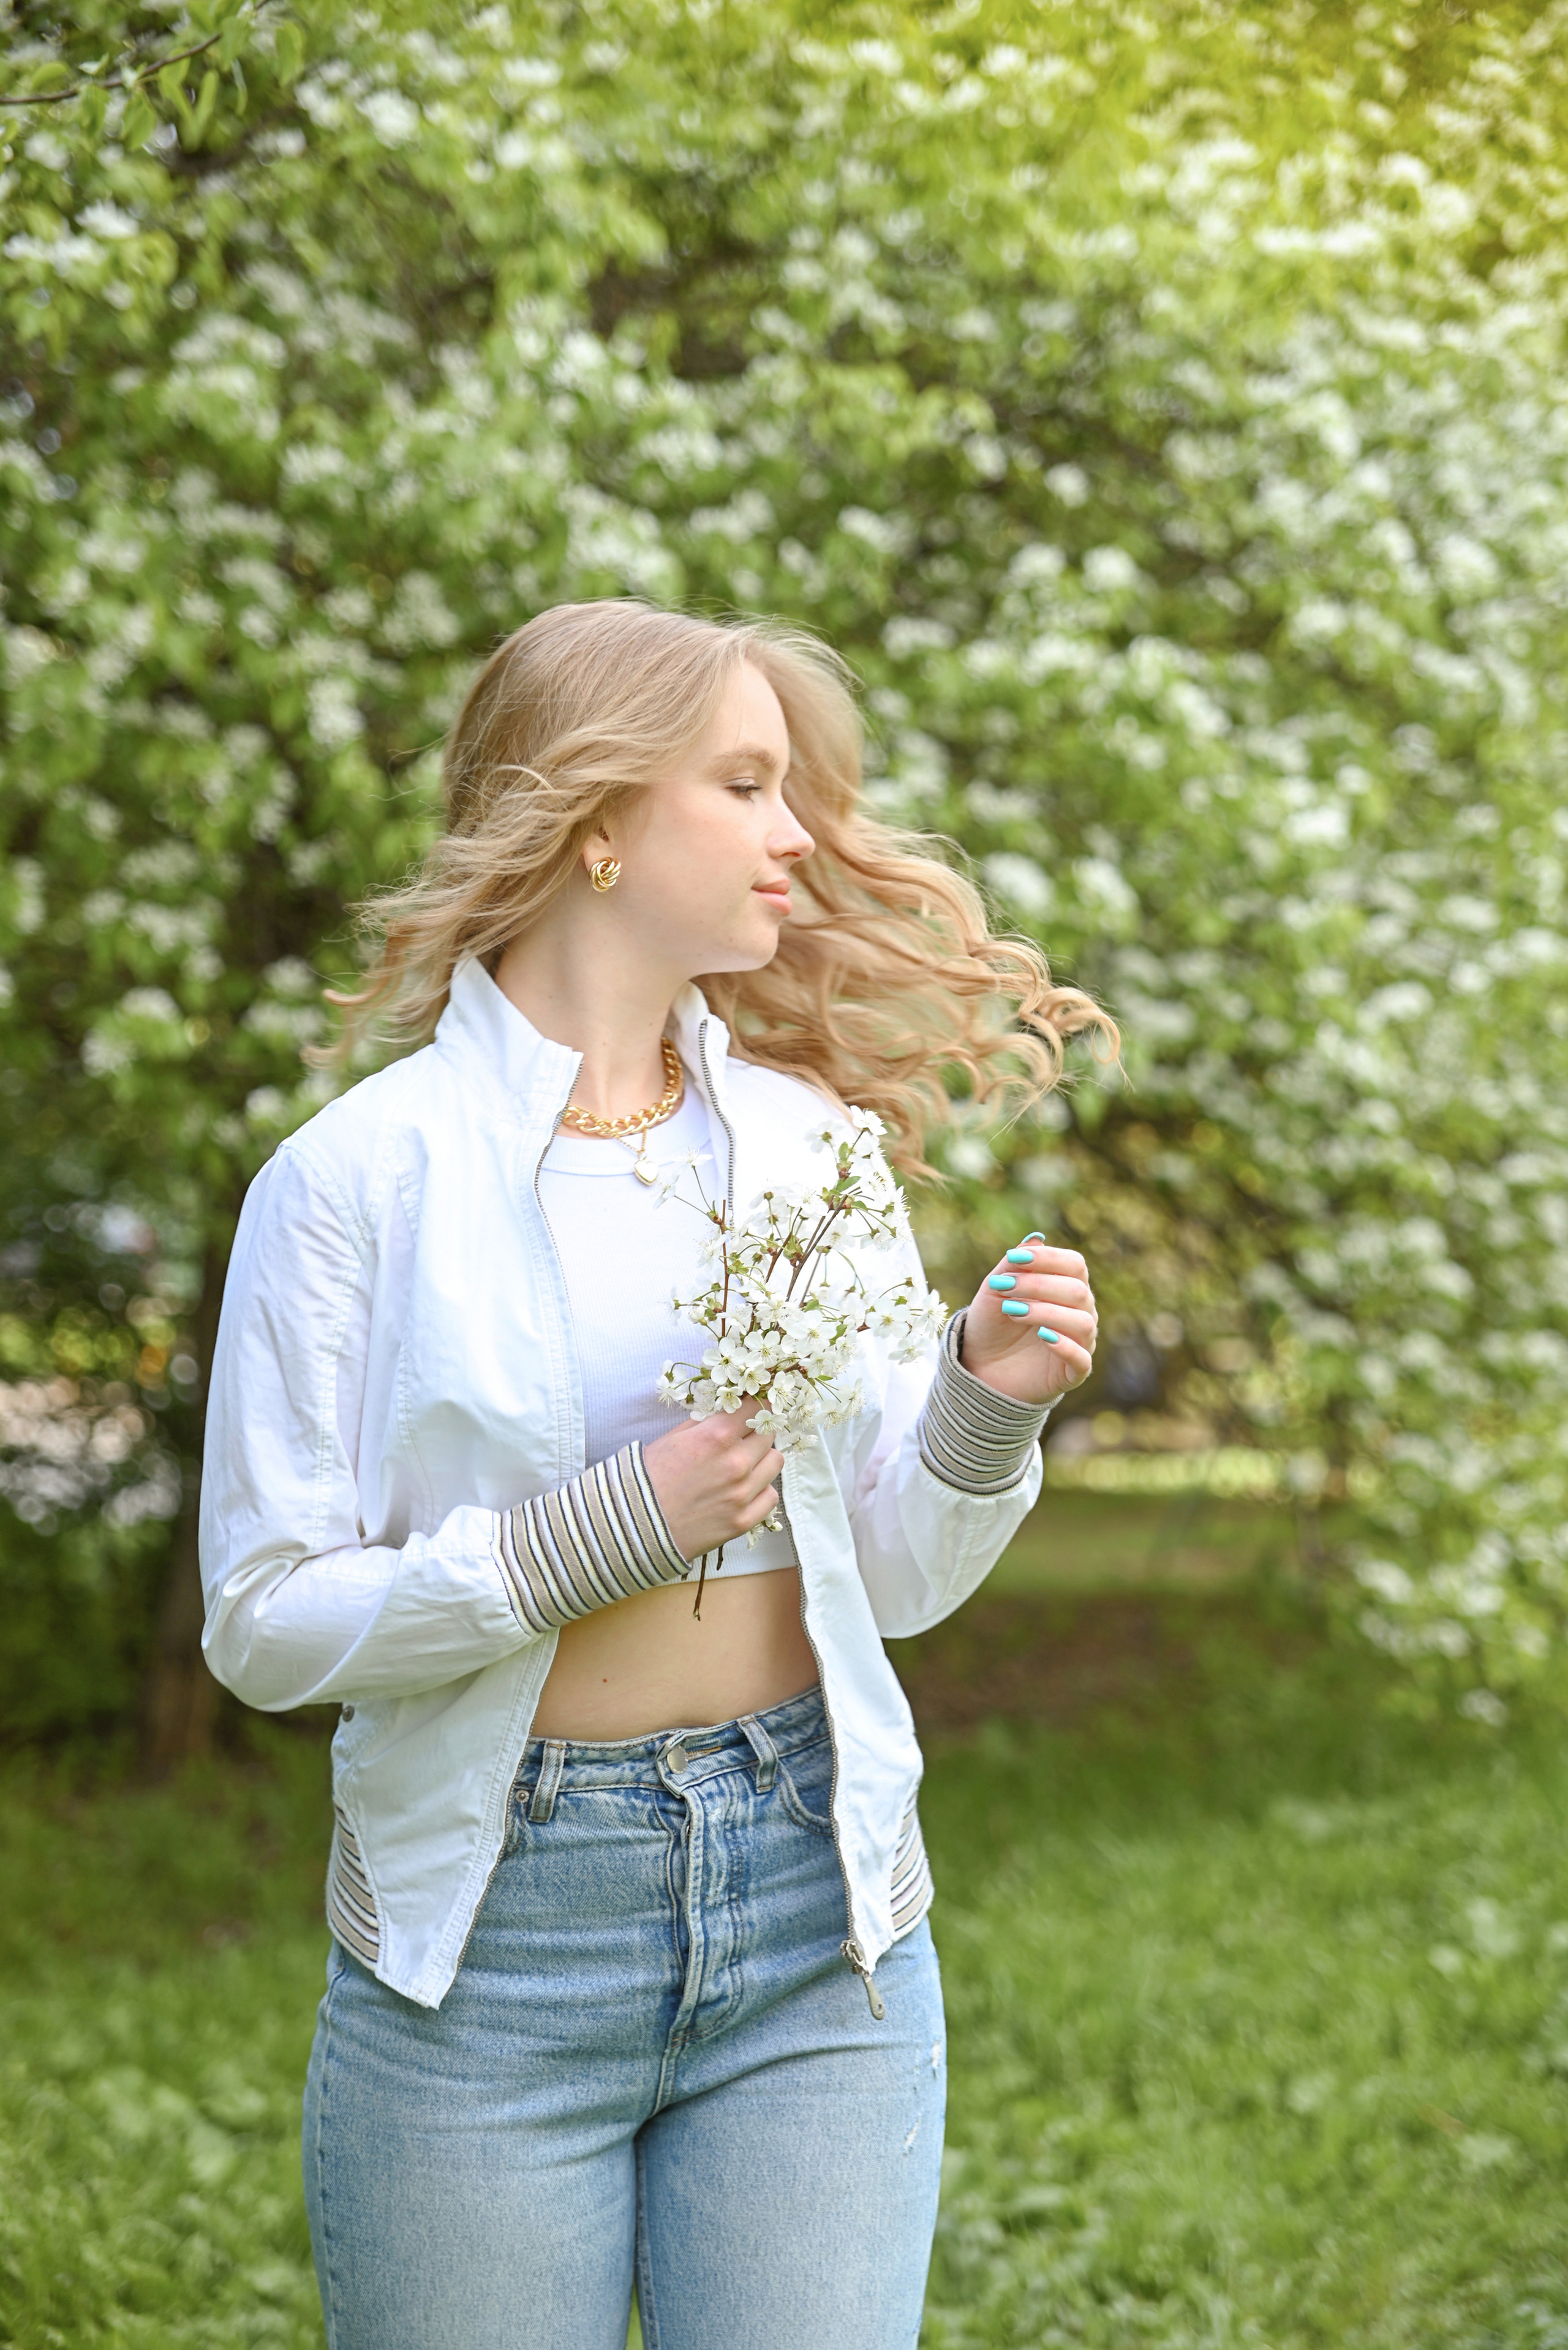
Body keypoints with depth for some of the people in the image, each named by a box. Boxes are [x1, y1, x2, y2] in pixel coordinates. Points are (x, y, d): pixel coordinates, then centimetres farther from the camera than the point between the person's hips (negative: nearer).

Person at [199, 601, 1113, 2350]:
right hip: (488, 1943, -3)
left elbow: (893, 1583, 9)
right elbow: (261, 1619, -9)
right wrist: (594, 1537, -19)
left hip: (812, 1900, 3)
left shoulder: (812, 1144, 5)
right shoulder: (358, 1177, -7)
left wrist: (980, 1417, -10)